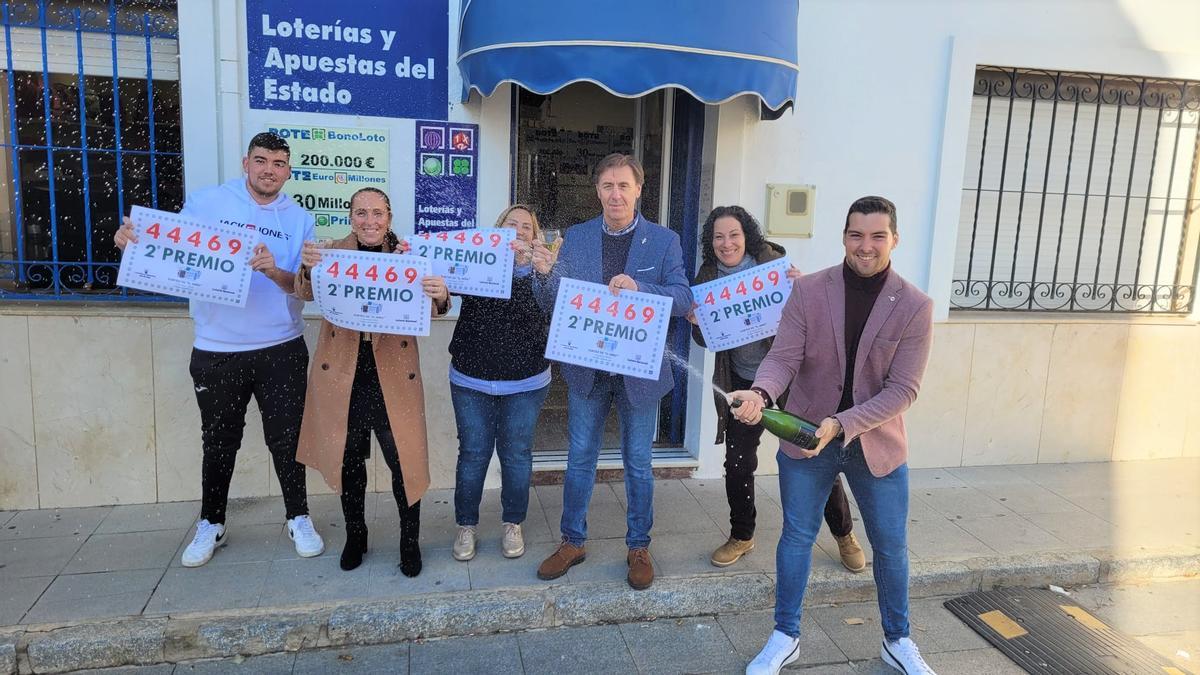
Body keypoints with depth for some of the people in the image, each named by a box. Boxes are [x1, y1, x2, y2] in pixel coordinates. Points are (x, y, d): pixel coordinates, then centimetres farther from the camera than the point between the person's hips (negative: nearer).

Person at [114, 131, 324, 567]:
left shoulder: (300, 220, 2)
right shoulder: (207, 202, -1)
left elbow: (304, 287, -5)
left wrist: (275, 272, -25)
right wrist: (132, 238, -23)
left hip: (280, 350, 0)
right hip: (216, 351, 0)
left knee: (286, 437, 8)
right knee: (219, 442, 13)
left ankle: (299, 519, 25)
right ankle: (210, 524, 31)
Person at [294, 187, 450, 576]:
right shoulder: (335, 251, 3)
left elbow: (427, 309, -12)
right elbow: (307, 293, -11)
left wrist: (440, 298, -36)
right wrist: (307, 269, -34)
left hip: (393, 376, -2)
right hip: (342, 376, 2)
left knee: (405, 462, 0)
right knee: (348, 460, 13)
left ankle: (410, 541, 21)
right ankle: (355, 536, 33)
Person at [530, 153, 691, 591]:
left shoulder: (664, 241, -4)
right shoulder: (576, 237, 1)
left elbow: (684, 299, -12)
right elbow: (553, 303, -1)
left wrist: (638, 287, -29)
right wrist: (545, 273, -23)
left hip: (640, 369, -1)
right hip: (587, 368, 2)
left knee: (638, 463, 12)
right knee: (579, 459, 13)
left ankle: (639, 546, 29)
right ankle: (572, 542, 30)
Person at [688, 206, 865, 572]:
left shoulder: (773, 263, -10)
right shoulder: (707, 277, 0)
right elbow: (706, 341, 9)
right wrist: (696, 324, -13)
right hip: (741, 383, 3)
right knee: (737, 464, 7)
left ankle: (844, 534, 28)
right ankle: (741, 537, 29)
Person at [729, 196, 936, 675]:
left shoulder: (915, 307, -10)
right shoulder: (808, 290, -8)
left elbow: (902, 389, -14)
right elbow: (783, 357, -12)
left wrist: (842, 424, -26)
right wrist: (761, 393, -34)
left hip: (878, 444, 1)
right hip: (804, 438, 0)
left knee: (891, 545, 14)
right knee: (796, 538, 11)